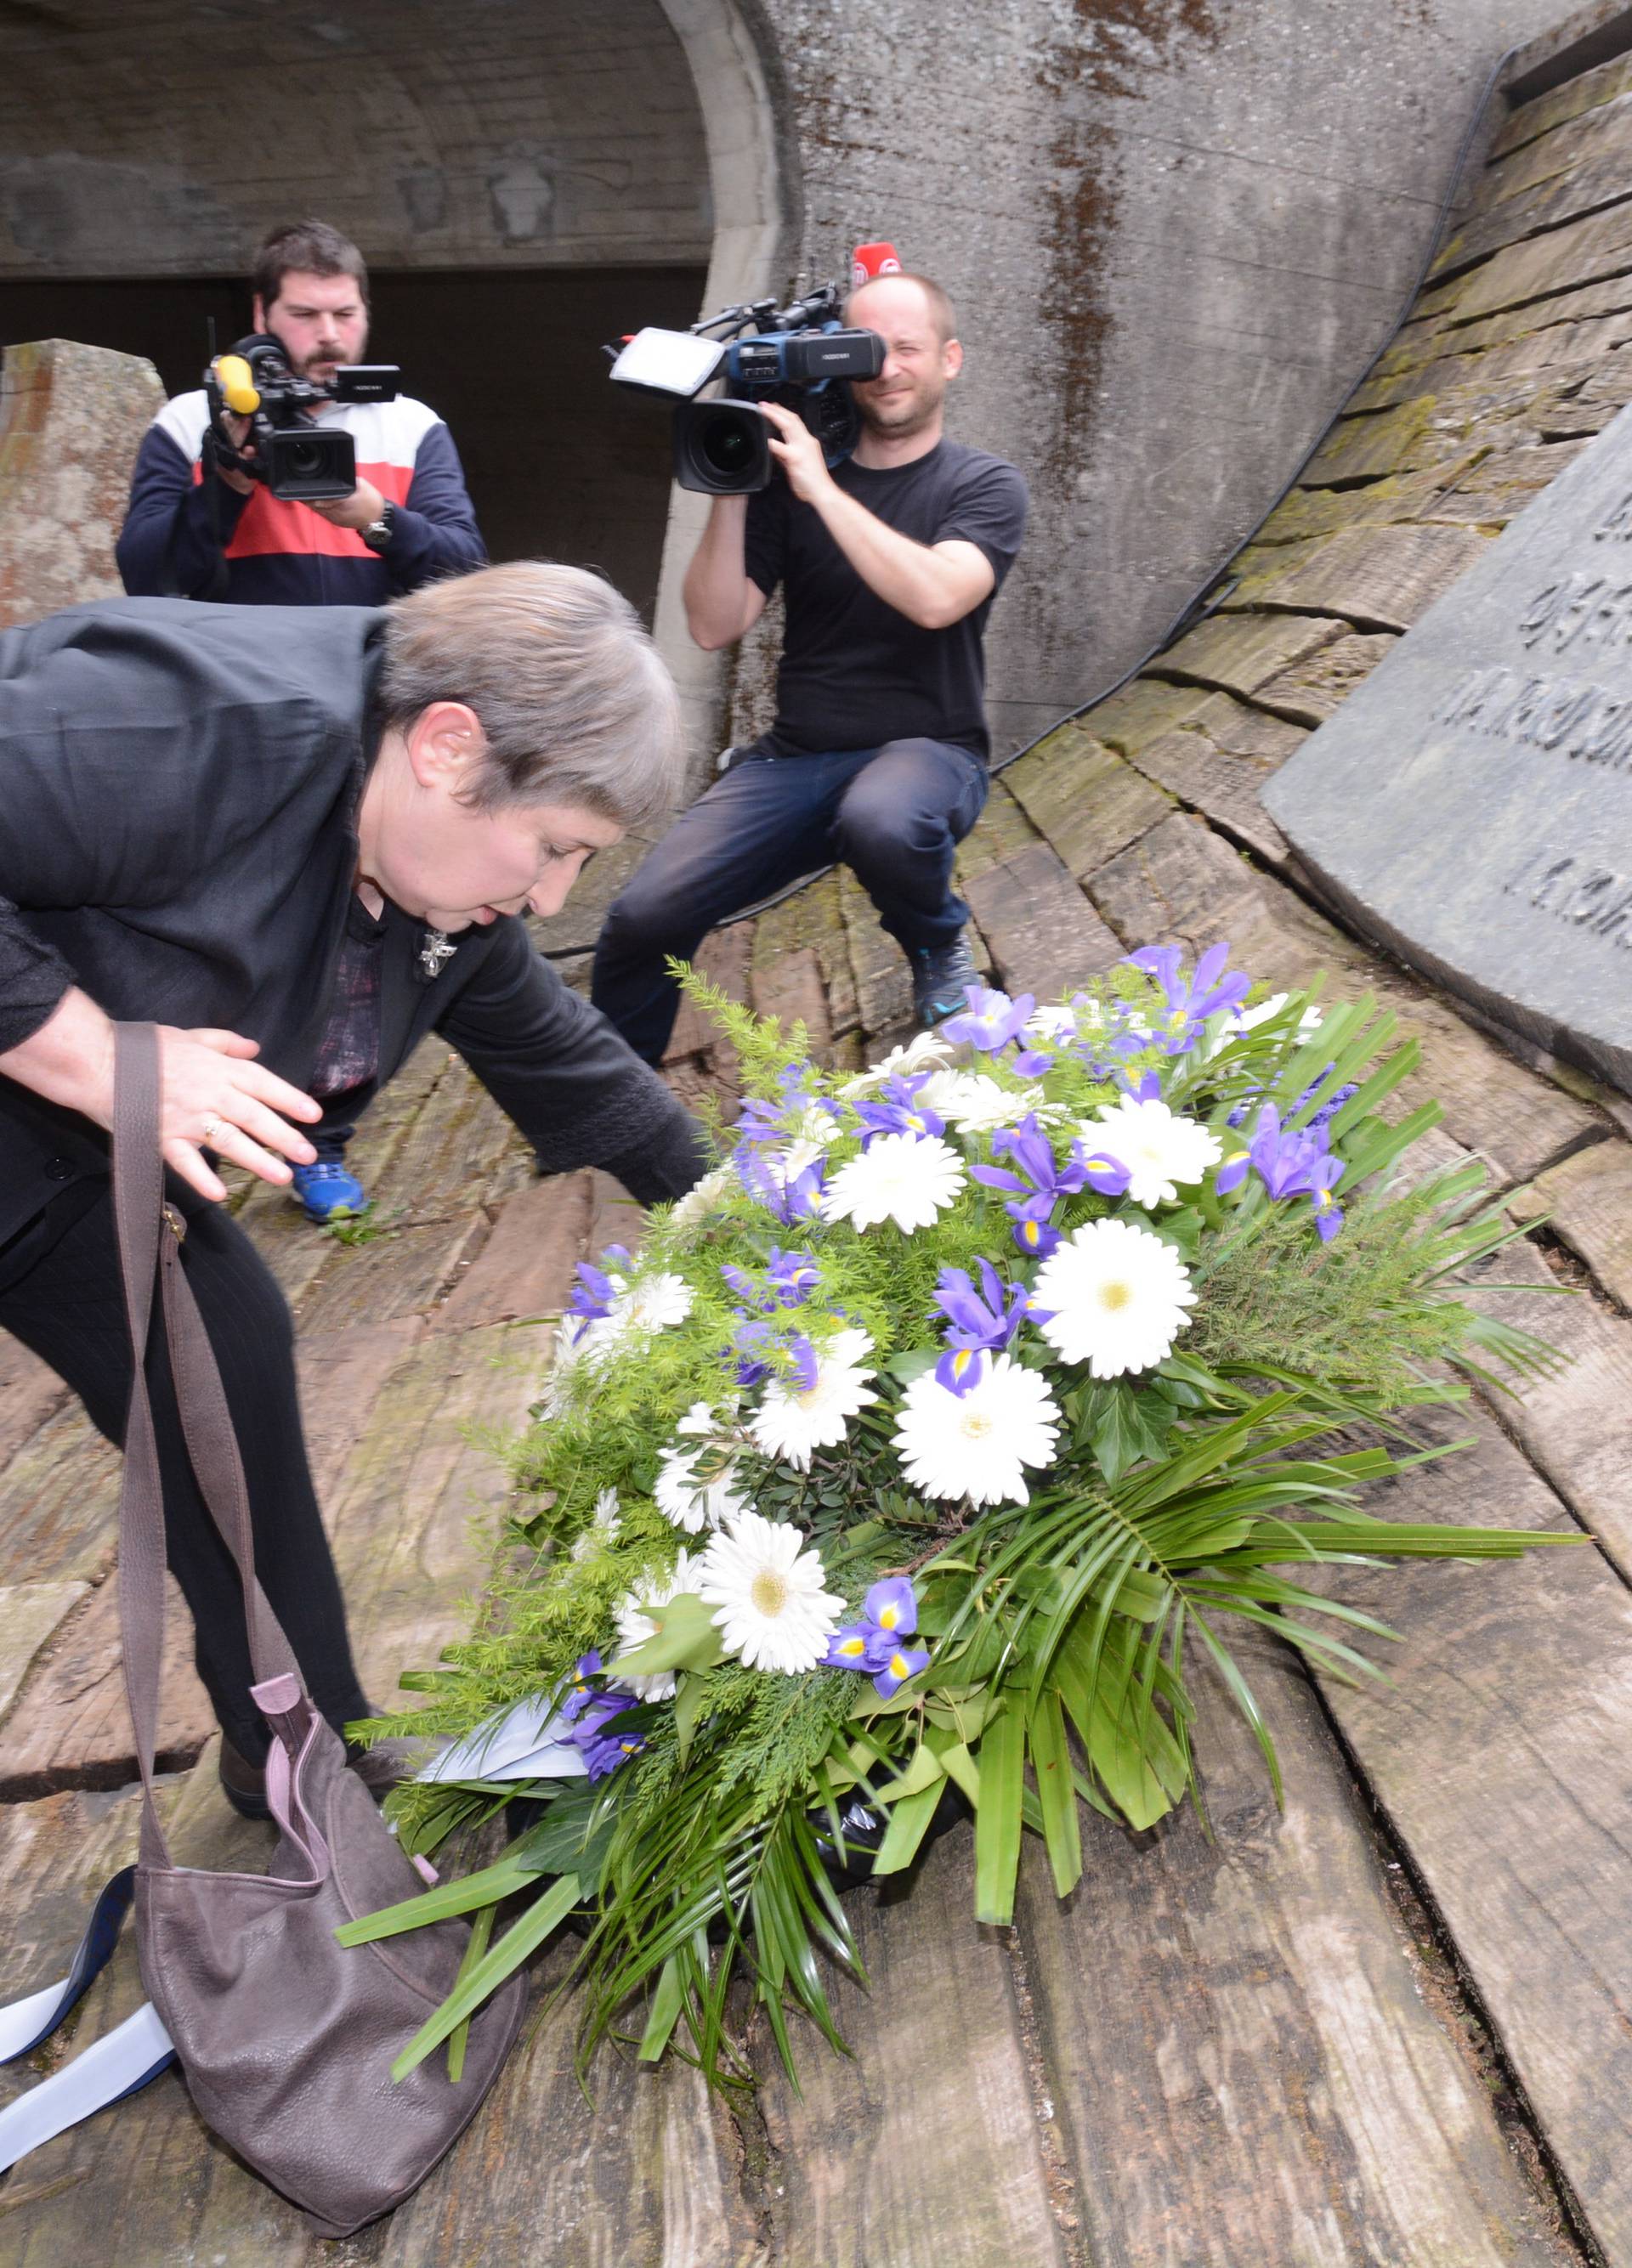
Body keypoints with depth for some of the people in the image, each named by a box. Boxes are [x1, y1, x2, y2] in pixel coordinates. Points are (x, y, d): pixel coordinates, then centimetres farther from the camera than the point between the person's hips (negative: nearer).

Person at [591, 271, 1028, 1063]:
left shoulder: (984, 486, 2)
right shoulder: (789, 478, 9)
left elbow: (936, 598, -20)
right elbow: (714, 625, 1)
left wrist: (821, 488, -18)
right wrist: (729, 491, -9)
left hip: (925, 750, -2)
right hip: (794, 758, 3)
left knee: (881, 819, -41)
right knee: (644, 916, -17)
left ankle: (940, 952, -4)